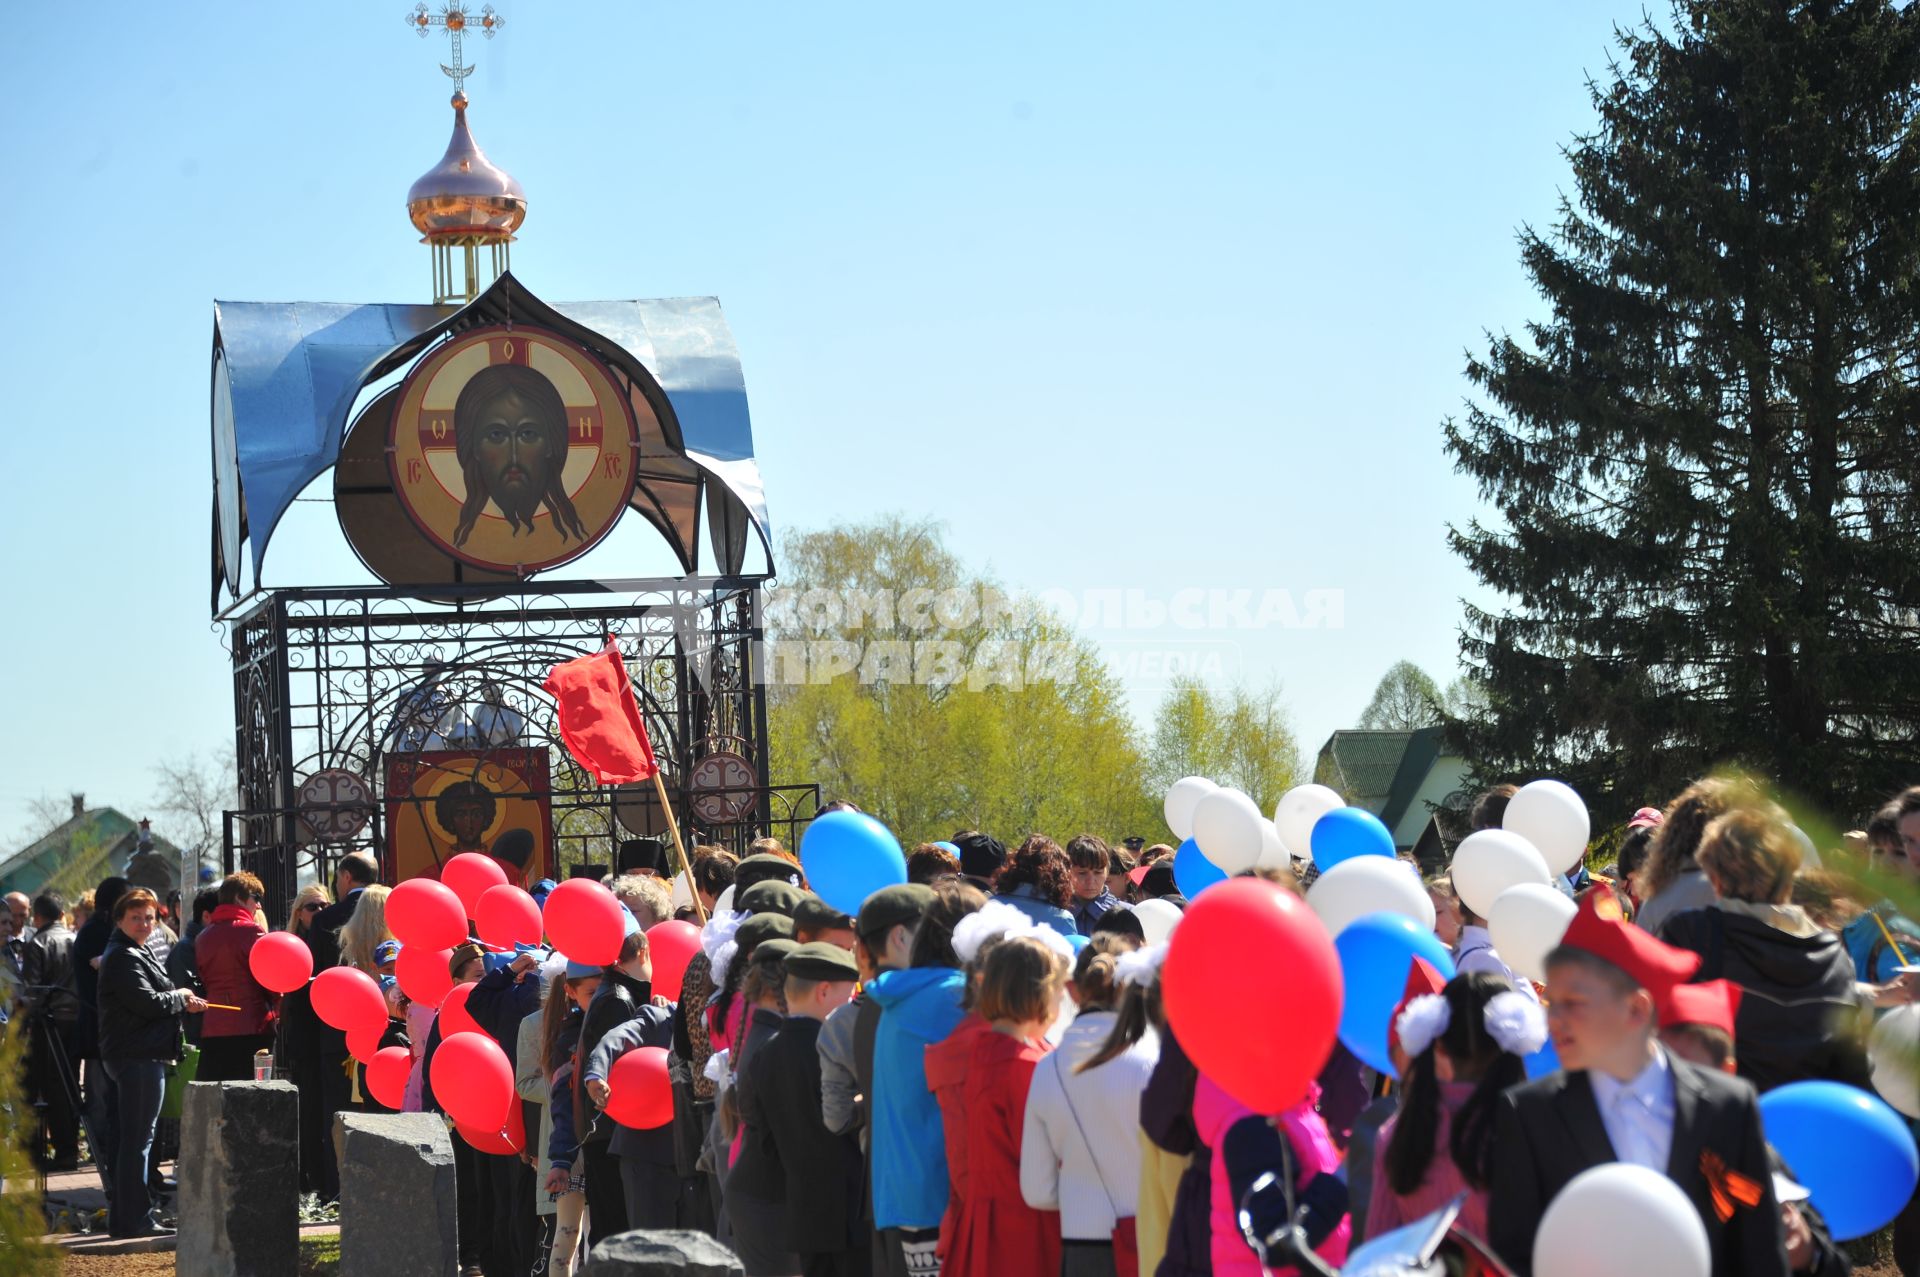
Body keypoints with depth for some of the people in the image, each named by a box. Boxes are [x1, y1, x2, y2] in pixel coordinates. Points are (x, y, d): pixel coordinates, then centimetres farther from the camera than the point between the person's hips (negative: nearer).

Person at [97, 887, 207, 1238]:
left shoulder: (136, 953, 21)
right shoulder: (124, 957, -13)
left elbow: (157, 998, 26)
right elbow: (147, 1002, -20)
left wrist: (183, 1004, 8)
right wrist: (180, 998, -4)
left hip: (140, 1054, 11)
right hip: (138, 1056, -11)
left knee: (130, 1139, 14)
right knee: (137, 1139, -9)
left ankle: (122, 1218, 20)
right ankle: (136, 1219, -7)